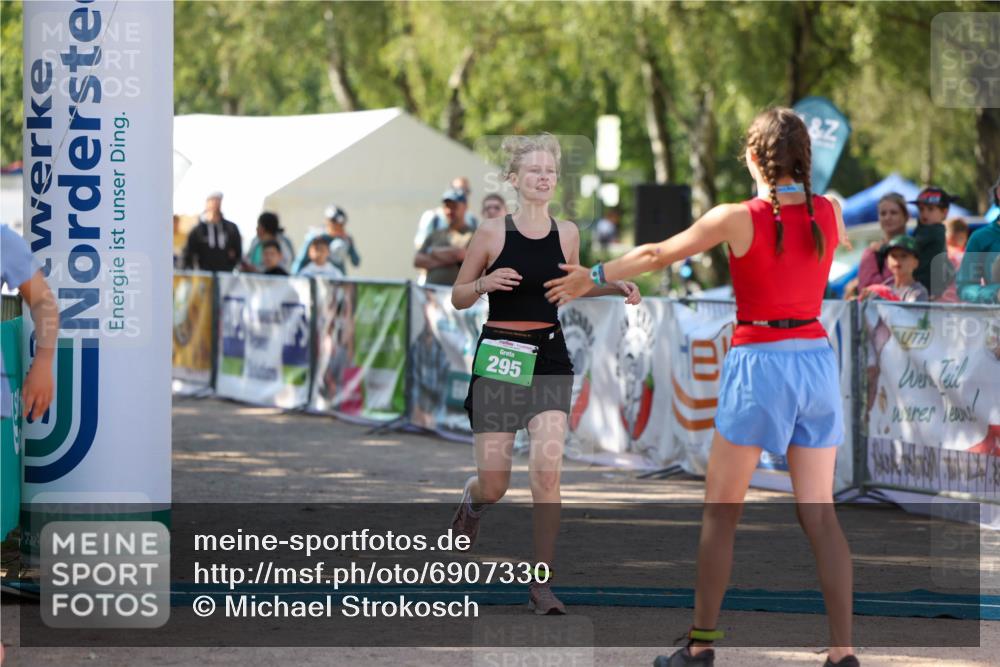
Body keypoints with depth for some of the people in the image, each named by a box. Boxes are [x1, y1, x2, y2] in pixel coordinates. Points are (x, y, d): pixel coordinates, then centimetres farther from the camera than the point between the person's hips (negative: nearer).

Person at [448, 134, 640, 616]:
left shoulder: (567, 233, 4)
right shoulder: (492, 232, -6)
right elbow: (458, 297, 2)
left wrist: (611, 288, 5)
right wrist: (485, 283, -18)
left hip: (550, 359, 2)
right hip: (498, 358, -2)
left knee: (546, 470, -15)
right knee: (494, 484, 1)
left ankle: (542, 582, -7)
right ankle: (471, 502, 40)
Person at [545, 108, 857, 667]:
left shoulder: (737, 219, -9)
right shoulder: (829, 213, 2)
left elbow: (657, 255, 2)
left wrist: (594, 277, 17)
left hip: (760, 365, -4)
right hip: (817, 361, 4)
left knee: (721, 512, 8)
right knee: (820, 513, 4)